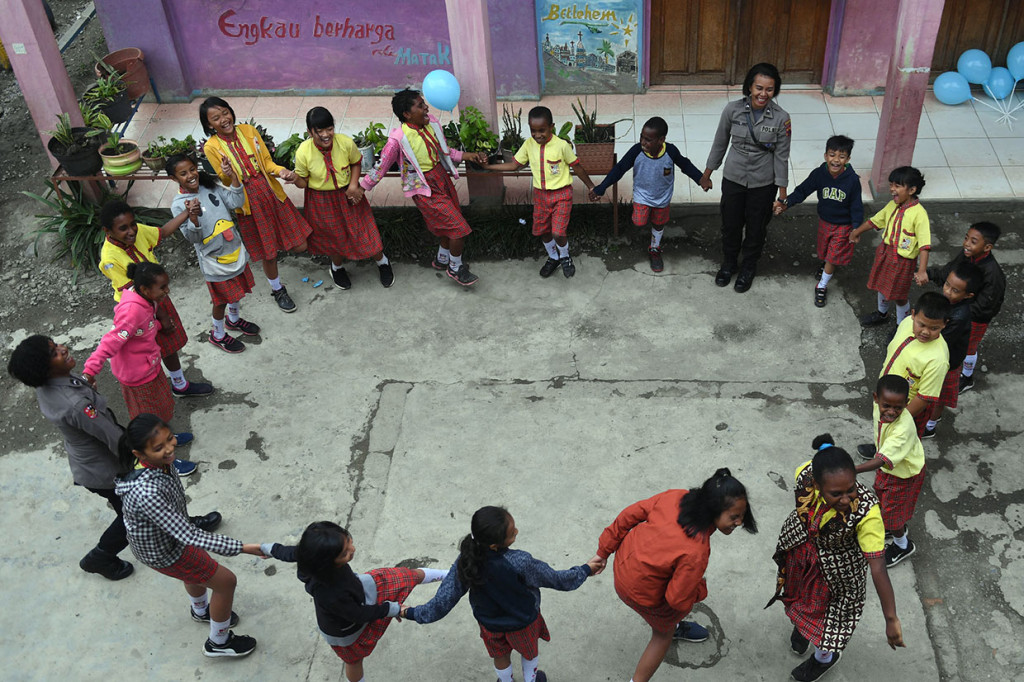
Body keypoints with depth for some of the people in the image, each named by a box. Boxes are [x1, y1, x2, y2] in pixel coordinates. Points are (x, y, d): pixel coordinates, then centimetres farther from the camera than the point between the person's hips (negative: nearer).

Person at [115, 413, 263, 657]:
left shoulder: (157, 461, -21)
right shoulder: (147, 493, -46)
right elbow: (190, 536, -42)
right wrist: (241, 548, -41)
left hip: (170, 535, 8)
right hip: (163, 553, -8)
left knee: (198, 563, 34)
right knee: (225, 581, 9)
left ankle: (201, 611, 66)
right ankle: (218, 642, 35)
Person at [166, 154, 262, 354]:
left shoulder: (211, 187, -3)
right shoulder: (179, 205, -17)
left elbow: (236, 202, -9)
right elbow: (193, 238, -22)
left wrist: (233, 176, -20)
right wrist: (192, 217, -41)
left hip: (235, 250, 5)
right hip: (215, 260, -5)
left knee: (237, 289, 25)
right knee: (222, 299, 10)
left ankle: (234, 319, 52)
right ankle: (218, 334, 35)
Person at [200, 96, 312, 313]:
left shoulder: (248, 130, -2)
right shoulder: (212, 147, -10)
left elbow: (267, 162, 3)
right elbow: (226, 182, -7)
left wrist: (282, 171, -19)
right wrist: (227, 174, -31)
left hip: (271, 193, 3)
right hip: (249, 203, -3)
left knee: (300, 246, 5)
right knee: (269, 254, 9)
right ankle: (277, 290, 37)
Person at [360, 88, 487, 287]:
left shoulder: (431, 122, -4)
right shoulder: (399, 139, -24)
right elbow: (381, 166, -12)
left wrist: (466, 155, 1)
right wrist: (361, 188, -5)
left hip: (442, 178, 7)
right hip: (425, 189, -7)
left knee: (449, 224, 21)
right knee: (459, 227, -7)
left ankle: (442, 260, 47)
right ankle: (455, 269, 17)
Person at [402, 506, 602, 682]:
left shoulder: (465, 563, -32)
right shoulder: (519, 562, -42)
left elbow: (442, 602, -23)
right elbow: (555, 579, -25)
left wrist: (411, 613, -6)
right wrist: (585, 570, -8)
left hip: (490, 625, 2)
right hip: (524, 622, -2)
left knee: (501, 658, 33)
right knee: (530, 651, 32)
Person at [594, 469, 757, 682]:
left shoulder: (675, 497, -20)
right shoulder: (696, 553, -38)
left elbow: (631, 514, -8)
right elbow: (678, 600, -24)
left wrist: (604, 550, 5)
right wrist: (701, 589, -2)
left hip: (624, 557, 7)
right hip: (641, 593, -6)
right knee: (663, 633, 24)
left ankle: (673, 626, 64)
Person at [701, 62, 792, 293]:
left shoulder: (781, 118, -17)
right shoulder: (733, 109, -14)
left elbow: (781, 156, -9)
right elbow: (720, 142, 0)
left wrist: (782, 192, -6)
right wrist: (708, 173, 7)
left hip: (763, 183, -1)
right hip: (733, 178, 1)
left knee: (756, 228, 16)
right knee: (730, 224, 18)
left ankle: (748, 268, 41)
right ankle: (728, 263, 44)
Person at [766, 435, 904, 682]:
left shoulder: (867, 511, -43)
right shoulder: (805, 473, -34)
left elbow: (878, 569, -39)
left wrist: (891, 620, -34)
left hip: (836, 564, -3)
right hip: (799, 547, 3)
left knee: (830, 607, 24)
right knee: (801, 591, 32)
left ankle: (824, 657, 58)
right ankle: (801, 624, 69)